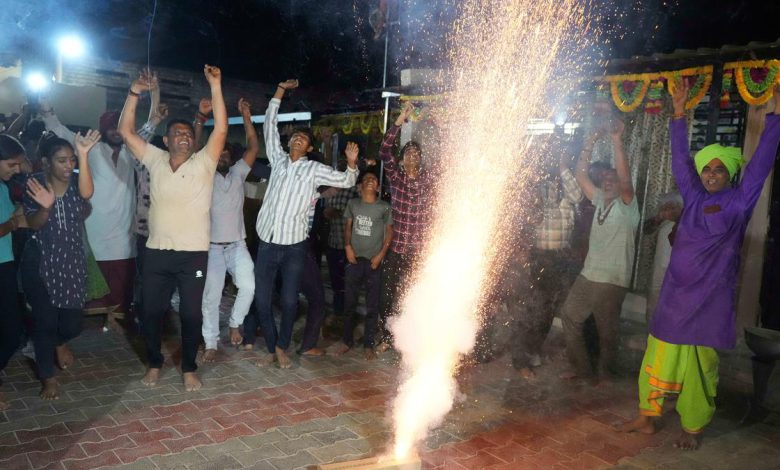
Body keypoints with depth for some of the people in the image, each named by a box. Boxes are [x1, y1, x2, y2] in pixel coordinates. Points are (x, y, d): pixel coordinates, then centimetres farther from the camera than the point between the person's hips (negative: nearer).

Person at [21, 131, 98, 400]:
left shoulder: (76, 181, -4)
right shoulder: (35, 184, -6)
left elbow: (86, 193, -28)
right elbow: (33, 224, -9)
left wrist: (83, 155, -39)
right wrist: (45, 207, -32)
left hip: (72, 261, 2)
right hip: (39, 262, -1)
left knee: (72, 322, 4)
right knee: (44, 320, -1)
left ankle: (60, 343, 42)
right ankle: (48, 378, 18)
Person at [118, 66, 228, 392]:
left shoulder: (203, 163, -1)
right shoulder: (155, 160, 7)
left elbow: (221, 129, -11)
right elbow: (126, 132, 3)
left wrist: (215, 86, -16)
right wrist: (135, 92, -6)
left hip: (194, 254, -2)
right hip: (157, 252, 2)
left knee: (191, 314, 6)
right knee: (151, 313, 11)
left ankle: (189, 369, 23)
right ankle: (154, 363, 32)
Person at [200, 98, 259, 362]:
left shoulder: (238, 173, 9)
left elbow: (254, 148, 2)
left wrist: (246, 117, -6)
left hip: (237, 245, 1)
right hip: (212, 246, -1)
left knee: (248, 286, -17)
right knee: (211, 296, 0)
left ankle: (235, 324, 9)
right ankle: (211, 344, 11)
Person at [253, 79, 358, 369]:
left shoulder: (314, 169, 3)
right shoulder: (278, 159, 10)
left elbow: (346, 181, 3)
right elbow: (269, 125, 14)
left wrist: (352, 162, -17)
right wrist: (280, 91, 13)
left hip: (294, 246, -2)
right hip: (266, 243, 2)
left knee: (289, 302, 4)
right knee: (262, 301, 4)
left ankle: (282, 348, 26)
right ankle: (271, 349, 22)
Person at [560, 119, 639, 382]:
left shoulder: (627, 206, -8)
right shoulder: (600, 201, 9)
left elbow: (625, 179, -27)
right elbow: (581, 175, 4)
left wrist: (617, 142, -33)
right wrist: (591, 143, -6)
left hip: (612, 280, -6)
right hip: (588, 275, 7)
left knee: (607, 331, 6)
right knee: (569, 316, 11)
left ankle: (606, 374, 27)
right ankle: (581, 368, 25)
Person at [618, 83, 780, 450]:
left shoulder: (739, 200, -1)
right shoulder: (694, 198, 9)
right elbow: (680, 159, 11)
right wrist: (679, 112, 9)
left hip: (709, 300, -4)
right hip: (674, 295, 4)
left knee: (698, 368, 3)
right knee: (658, 359, 9)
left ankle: (692, 429, 19)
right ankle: (647, 418, 22)